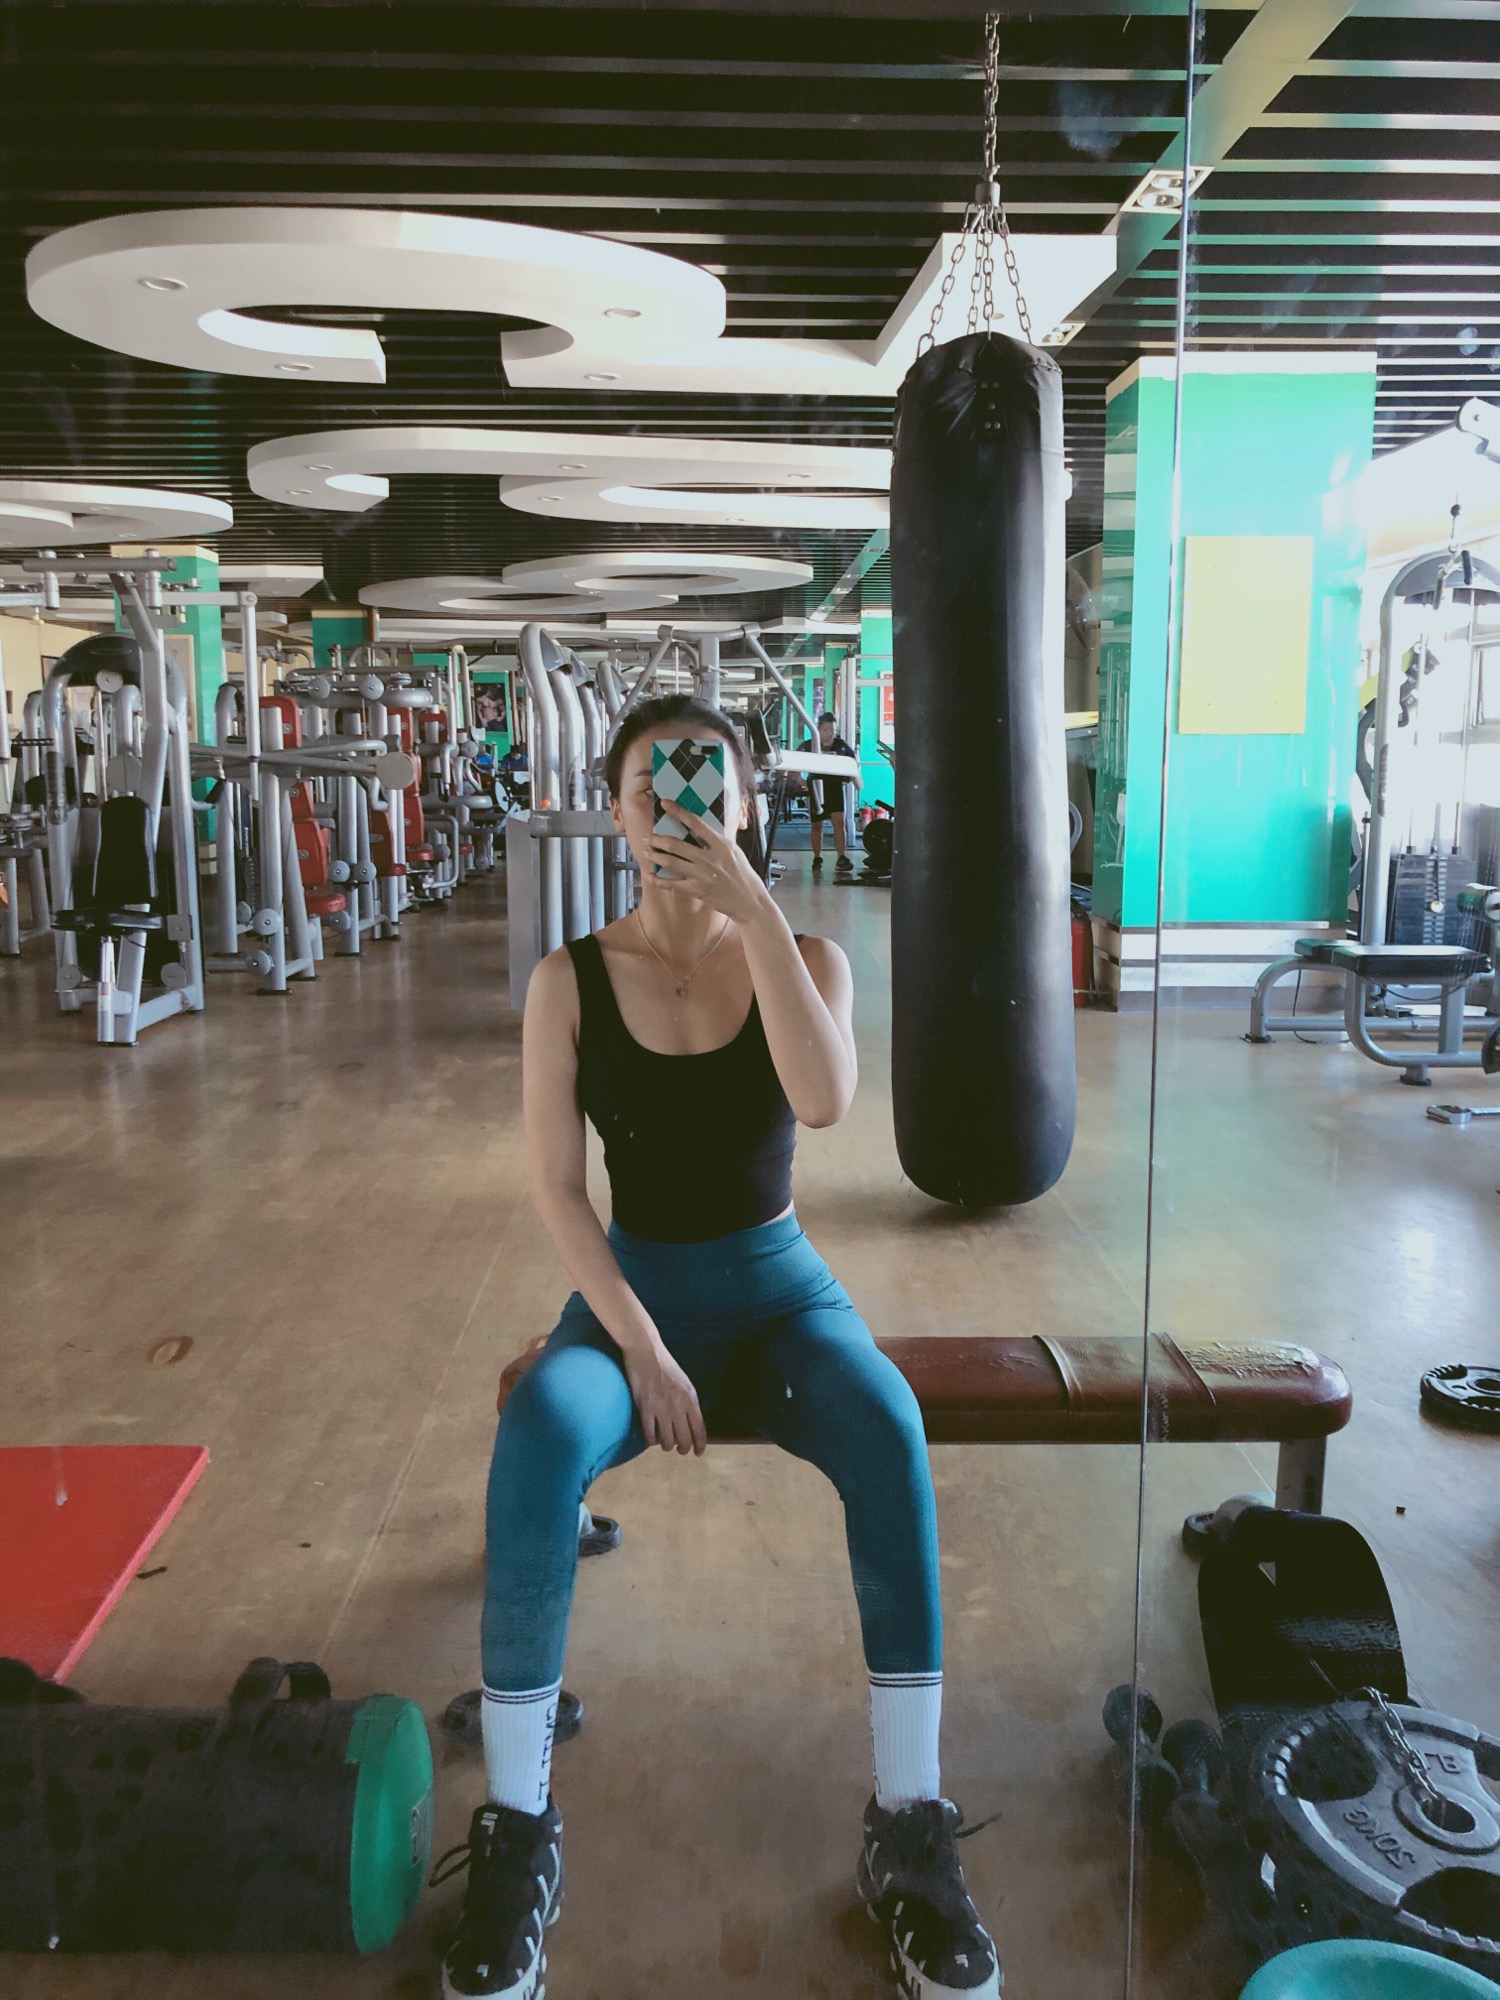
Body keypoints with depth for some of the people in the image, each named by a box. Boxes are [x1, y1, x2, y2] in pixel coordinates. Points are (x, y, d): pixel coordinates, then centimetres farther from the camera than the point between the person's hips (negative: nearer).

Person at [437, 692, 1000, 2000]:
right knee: (536, 1442, -32)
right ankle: (517, 1836, -15)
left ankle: (911, 1833, -17)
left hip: (777, 1283, 0)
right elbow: (555, 1185, -7)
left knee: (891, 1435, -32)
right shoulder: (570, 981, -3)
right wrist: (639, 1345, -17)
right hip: (631, 1288, 0)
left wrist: (753, 907, -27)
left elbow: (825, 1102, -23)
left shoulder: (804, 958, -2)